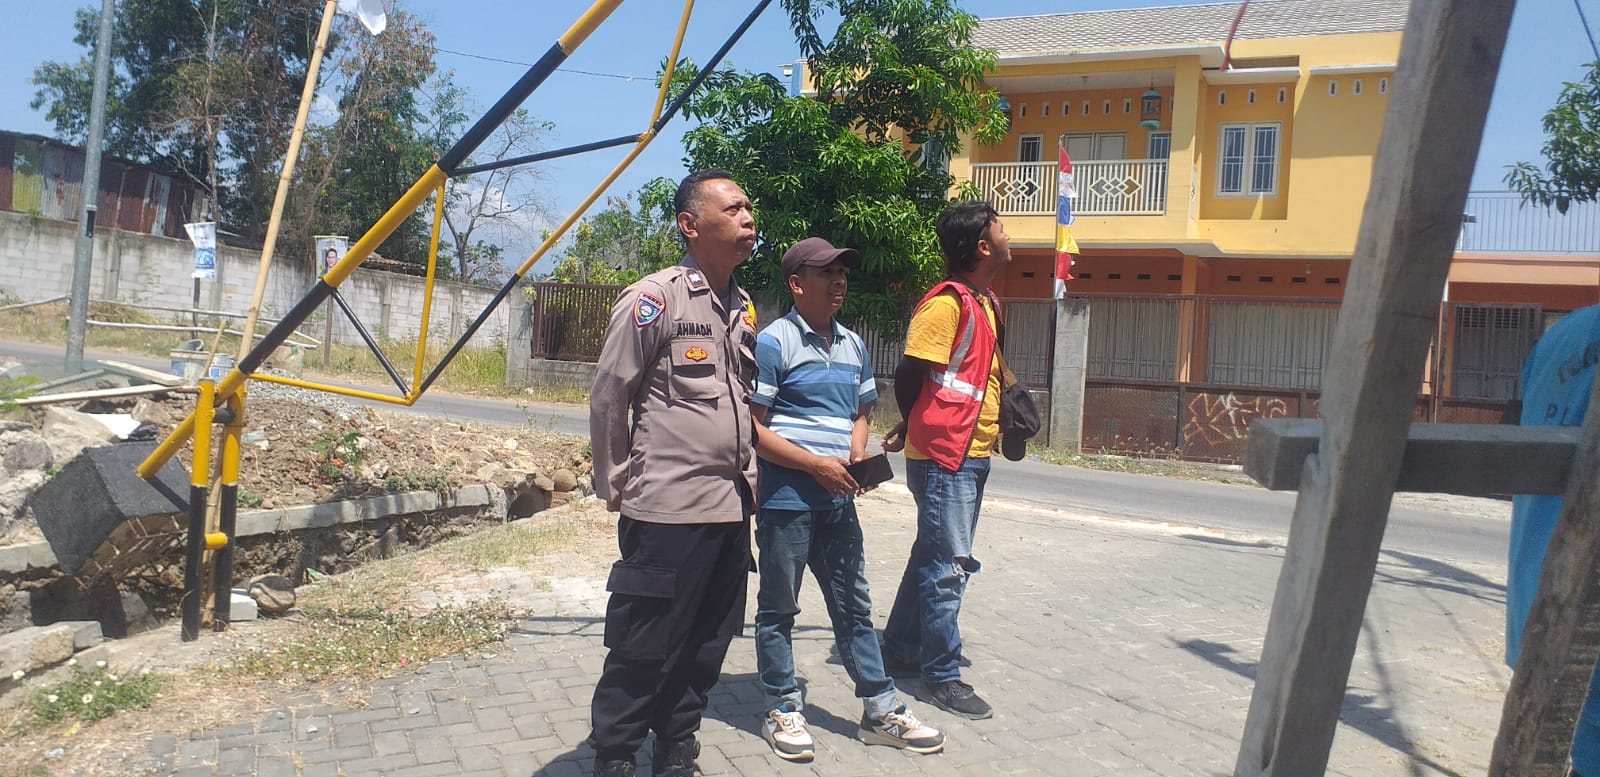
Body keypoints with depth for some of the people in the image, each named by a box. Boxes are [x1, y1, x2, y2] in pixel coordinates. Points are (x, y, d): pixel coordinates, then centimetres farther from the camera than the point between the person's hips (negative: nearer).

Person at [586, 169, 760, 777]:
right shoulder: (653, 300, -10)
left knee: (705, 646, 15)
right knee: (643, 648, 3)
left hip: (732, 509, 7)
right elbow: (608, 400, -6)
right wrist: (616, 487, -1)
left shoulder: (744, 308, 12)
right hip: (668, 510, -7)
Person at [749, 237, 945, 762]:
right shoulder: (775, 341, -8)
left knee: (854, 605, 13)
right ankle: (782, 711, 22)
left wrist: (858, 458, 1)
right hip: (786, 498, -6)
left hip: (839, 500, 6)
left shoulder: (853, 345, 12)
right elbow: (752, 427, -12)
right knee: (779, 608, 8)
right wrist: (816, 465, -16)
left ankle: (881, 711, 22)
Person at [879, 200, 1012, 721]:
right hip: (943, 456, -9)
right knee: (948, 566, -3)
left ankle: (900, 649, 31)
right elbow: (908, 374, -17)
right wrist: (916, 430, -1)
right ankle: (942, 676, 8)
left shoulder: (984, 303, 14)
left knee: (933, 557, 17)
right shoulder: (946, 302, -16)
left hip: (971, 454, 9)